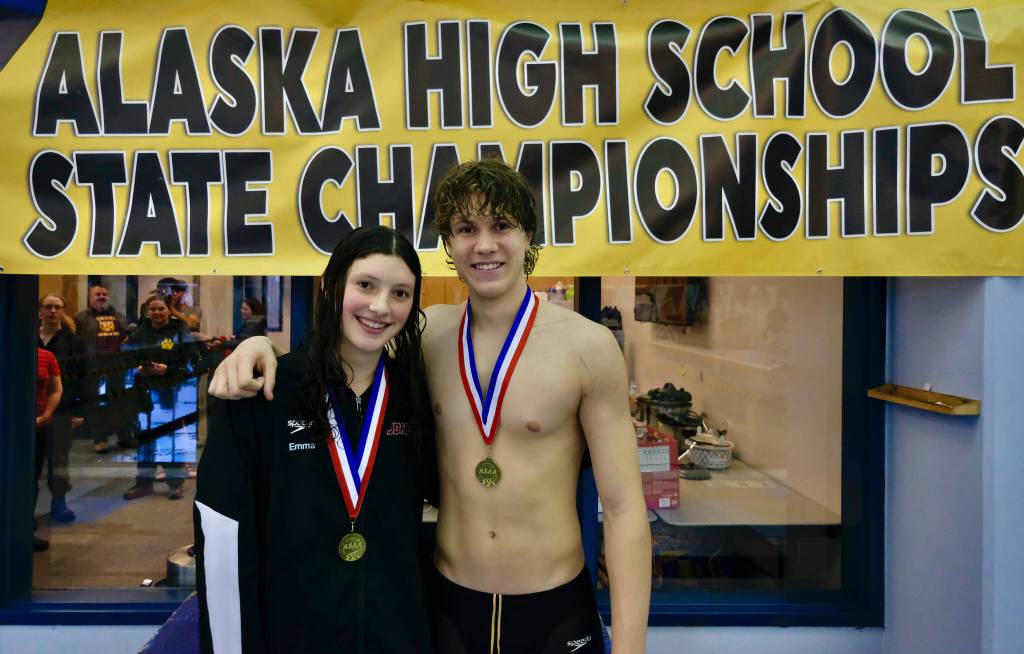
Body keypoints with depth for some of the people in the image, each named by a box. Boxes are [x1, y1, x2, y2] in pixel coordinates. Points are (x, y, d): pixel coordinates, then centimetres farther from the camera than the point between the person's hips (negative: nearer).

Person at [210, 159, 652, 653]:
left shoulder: (587, 345, -14)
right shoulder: (430, 331, -4)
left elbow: (623, 507, -11)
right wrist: (262, 344, -11)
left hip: (556, 611, -3)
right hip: (448, 601, 3)